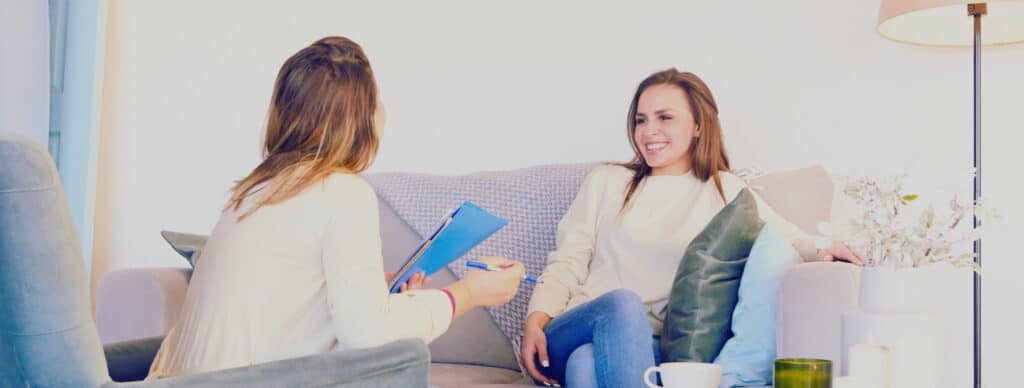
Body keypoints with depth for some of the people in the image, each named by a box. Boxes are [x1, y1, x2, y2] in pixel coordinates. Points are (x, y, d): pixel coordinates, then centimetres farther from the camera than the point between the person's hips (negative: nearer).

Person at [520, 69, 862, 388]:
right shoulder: (606, 181, 18)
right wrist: (535, 320, -6)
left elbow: (787, 238, 4)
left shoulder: (725, 191, 16)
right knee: (624, 303, -35)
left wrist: (820, 253, -20)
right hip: (574, 333, 2)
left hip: (653, 346, -1)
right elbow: (567, 263, 12)